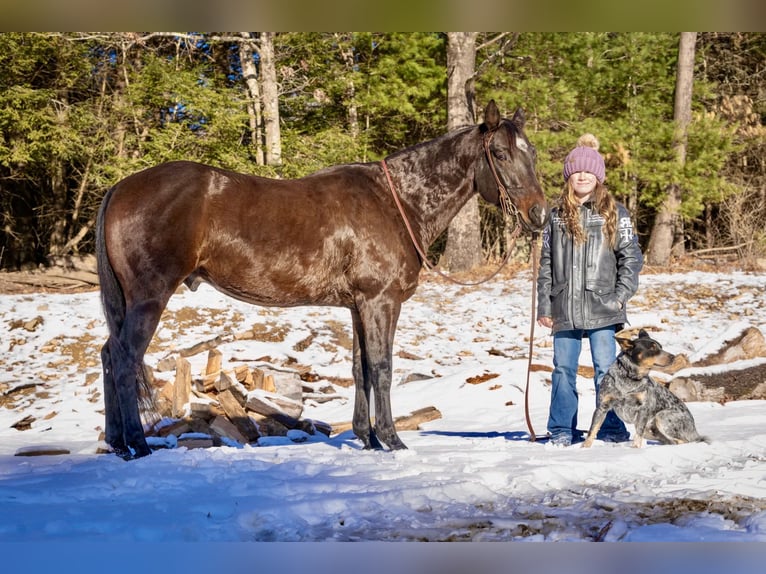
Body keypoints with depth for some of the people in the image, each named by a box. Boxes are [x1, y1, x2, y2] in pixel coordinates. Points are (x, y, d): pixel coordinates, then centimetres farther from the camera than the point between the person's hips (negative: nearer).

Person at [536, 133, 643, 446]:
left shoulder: (615, 213, 3)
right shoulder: (557, 216, 10)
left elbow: (632, 257, 2)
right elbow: (546, 263, 11)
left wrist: (621, 296, -7)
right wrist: (544, 306, 6)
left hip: (602, 309, -3)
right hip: (564, 309, 3)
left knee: (606, 371, -2)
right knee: (563, 370, 7)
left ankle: (612, 432, 6)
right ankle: (562, 432, 15)